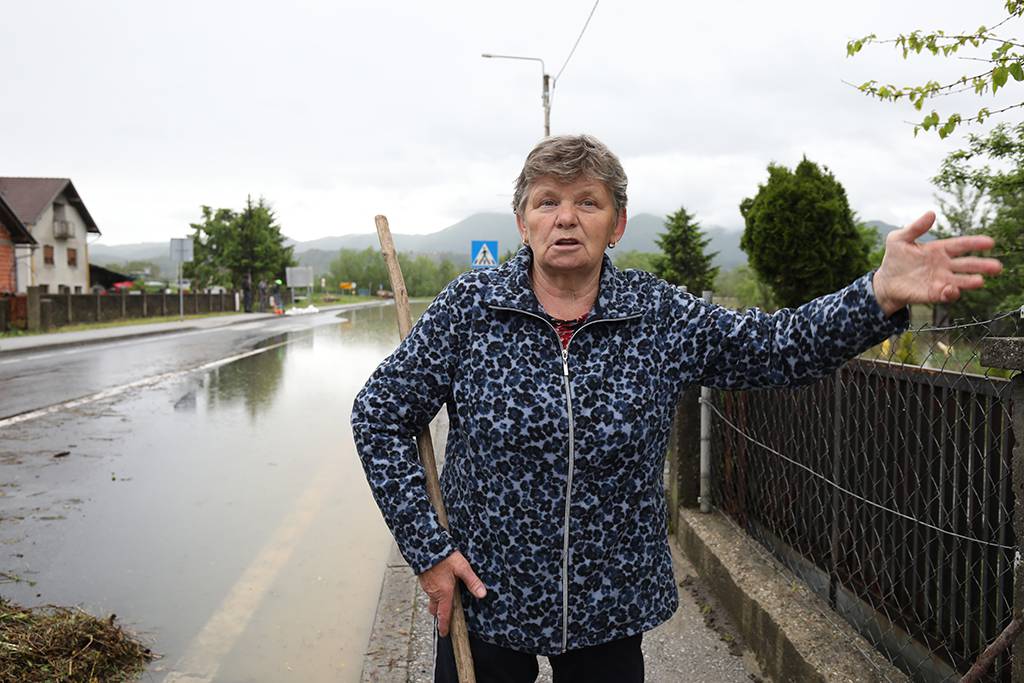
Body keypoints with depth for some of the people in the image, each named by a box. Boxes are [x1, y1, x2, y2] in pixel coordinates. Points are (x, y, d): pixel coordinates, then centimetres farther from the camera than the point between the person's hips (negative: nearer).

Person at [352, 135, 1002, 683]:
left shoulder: (661, 316, -5)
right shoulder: (468, 308, -10)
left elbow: (785, 344, -8)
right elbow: (381, 416, -6)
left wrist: (881, 294, -28)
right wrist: (428, 549, -10)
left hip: (612, 610, 2)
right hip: (483, 601, -1)